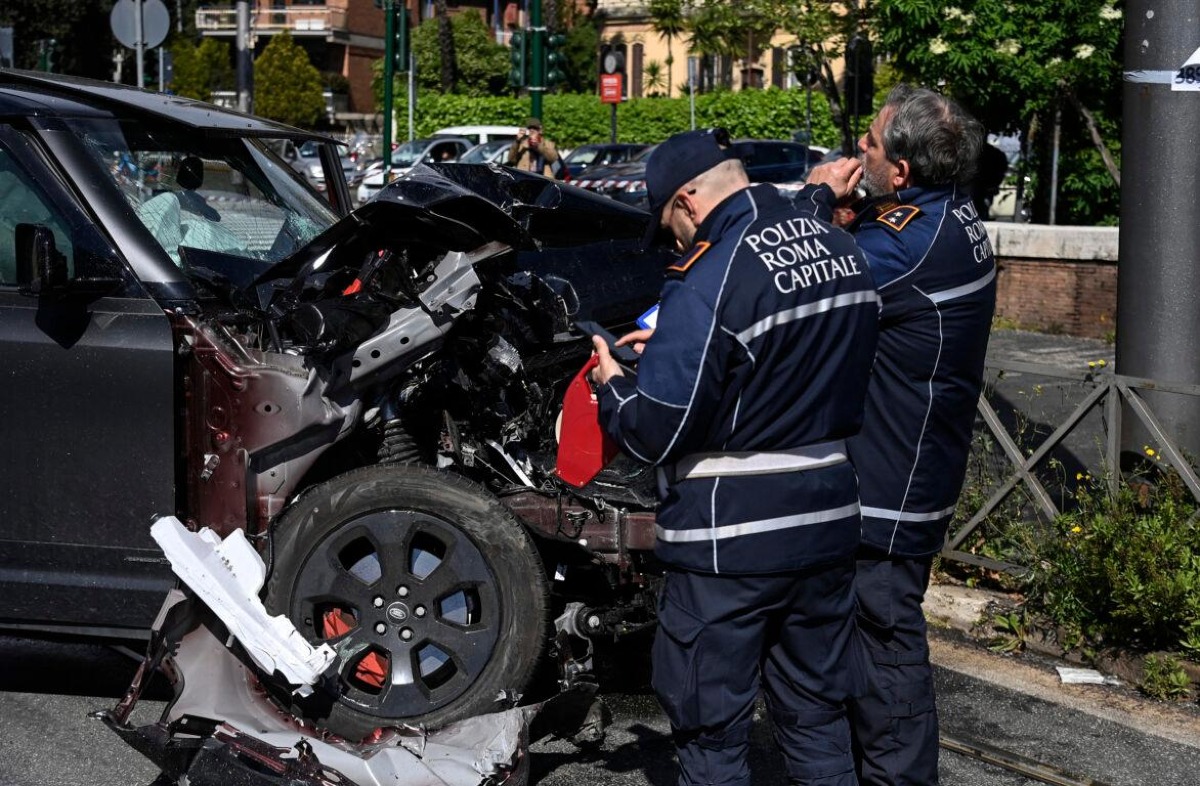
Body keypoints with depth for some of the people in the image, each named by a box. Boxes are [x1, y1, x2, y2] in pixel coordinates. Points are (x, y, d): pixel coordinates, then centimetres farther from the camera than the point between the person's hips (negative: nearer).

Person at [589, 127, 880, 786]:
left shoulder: (709, 283, -19)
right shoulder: (841, 250, 6)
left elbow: (656, 433, -19)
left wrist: (612, 384, 0)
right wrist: (673, 343, 18)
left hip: (730, 540, -7)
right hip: (828, 525, 8)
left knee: (711, 727, 6)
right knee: (817, 713, 18)